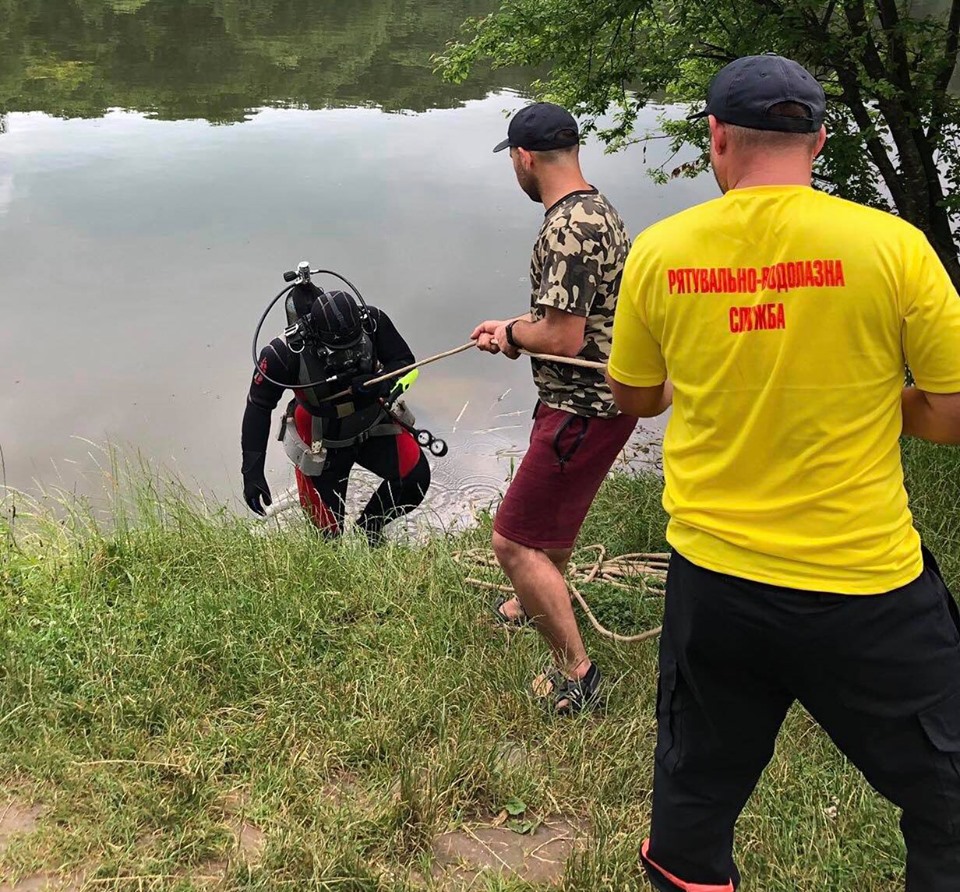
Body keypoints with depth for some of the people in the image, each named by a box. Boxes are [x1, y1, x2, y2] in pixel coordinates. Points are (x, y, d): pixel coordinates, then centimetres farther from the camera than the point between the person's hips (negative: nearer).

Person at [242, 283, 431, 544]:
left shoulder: (372, 322, -25)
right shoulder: (284, 353, -31)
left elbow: (405, 360, -10)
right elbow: (258, 407, -18)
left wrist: (381, 381, -33)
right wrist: (252, 472, -22)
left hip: (373, 424, 3)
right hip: (322, 443, -3)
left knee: (416, 476, -15)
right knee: (330, 534, -1)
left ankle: (369, 529, 13)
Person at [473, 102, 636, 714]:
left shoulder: (567, 229, -24)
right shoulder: (598, 210, 10)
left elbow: (562, 336, -28)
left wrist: (512, 333, -9)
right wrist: (516, 328, 15)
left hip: (582, 410, -11)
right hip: (600, 396, 11)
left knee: (513, 541, -7)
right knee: (554, 512, 31)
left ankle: (576, 672, 4)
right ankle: (540, 604, 55)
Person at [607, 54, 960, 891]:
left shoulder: (658, 252, -3)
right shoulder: (890, 243, -12)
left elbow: (633, 397, 11)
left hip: (711, 578, 4)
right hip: (867, 586, -3)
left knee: (694, 798, 23)